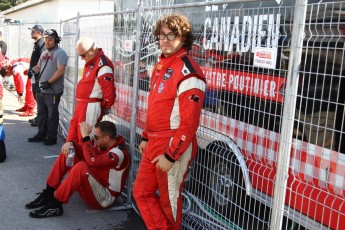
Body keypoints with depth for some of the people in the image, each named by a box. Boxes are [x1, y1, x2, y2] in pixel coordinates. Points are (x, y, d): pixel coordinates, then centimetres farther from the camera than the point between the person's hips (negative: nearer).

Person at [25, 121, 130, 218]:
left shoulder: (118, 153, -24)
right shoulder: (103, 145, 2)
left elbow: (92, 162, -38)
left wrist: (86, 136, -30)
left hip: (104, 198, -9)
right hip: (93, 186, 9)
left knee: (81, 167, -35)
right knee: (66, 155, 2)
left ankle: (54, 205, -21)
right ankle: (47, 195, 3)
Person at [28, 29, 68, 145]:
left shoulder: (60, 53, -10)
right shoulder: (44, 53, 17)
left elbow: (60, 71, -19)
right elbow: (39, 67, 23)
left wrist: (48, 82, -21)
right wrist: (32, 70, -1)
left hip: (53, 91, -8)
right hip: (41, 90, 9)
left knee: (52, 115, -1)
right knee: (41, 113, 16)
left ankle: (52, 137, 9)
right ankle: (41, 134, 28)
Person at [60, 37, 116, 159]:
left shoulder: (103, 66, -20)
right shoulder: (90, 62, 13)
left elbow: (109, 92, -21)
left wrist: (103, 110, -6)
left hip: (90, 107, -10)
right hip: (81, 103, 10)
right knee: (74, 127, 18)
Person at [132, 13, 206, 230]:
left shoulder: (187, 72, -18)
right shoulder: (160, 66, 11)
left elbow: (189, 122, -22)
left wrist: (171, 155, -21)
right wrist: (146, 138, 18)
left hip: (174, 147, -9)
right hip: (154, 144, 9)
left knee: (168, 199, 7)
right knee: (142, 192, 15)